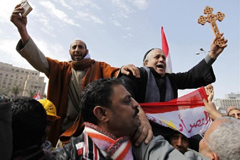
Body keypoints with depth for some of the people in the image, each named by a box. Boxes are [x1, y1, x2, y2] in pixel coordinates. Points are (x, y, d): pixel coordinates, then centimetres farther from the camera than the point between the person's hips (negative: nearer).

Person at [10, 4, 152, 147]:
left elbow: (113, 73, -13)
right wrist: (22, 29, -19)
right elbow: (39, 60, -4)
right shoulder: (61, 69, 10)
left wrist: (122, 71, -39)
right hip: (64, 128, 3)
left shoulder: (99, 67, 5)